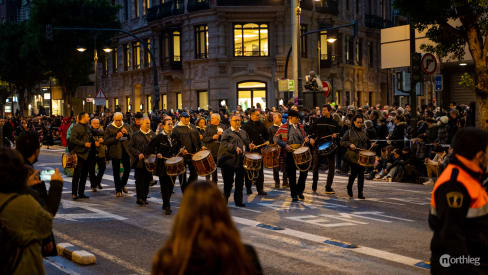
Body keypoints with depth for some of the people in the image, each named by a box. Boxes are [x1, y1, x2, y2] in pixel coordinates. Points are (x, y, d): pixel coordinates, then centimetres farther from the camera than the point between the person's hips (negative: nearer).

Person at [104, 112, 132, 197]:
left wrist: (127, 133, -13)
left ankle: (123, 185, 28)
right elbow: (106, 141, -7)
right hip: (115, 153, -2)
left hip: (125, 152, 2)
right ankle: (118, 190, 13)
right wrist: (116, 138, -19)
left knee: (127, 169, 3)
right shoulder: (109, 128, -1)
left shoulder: (126, 126, 8)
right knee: (116, 171, 4)